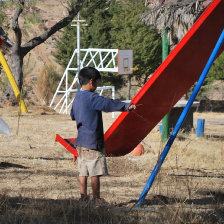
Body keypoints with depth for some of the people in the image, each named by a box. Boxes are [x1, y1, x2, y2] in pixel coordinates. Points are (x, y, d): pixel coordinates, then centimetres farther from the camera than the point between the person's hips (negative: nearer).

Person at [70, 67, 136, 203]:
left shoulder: (77, 98, 14)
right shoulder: (92, 98, -13)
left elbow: (73, 115, 31)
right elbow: (108, 104, -29)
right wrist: (126, 106, -37)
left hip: (81, 142, 9)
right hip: (93, 142, -9)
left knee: (83, 172, 9)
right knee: (95, 172, -4)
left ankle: (83, 198, 11)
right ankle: (96, 199, -3)